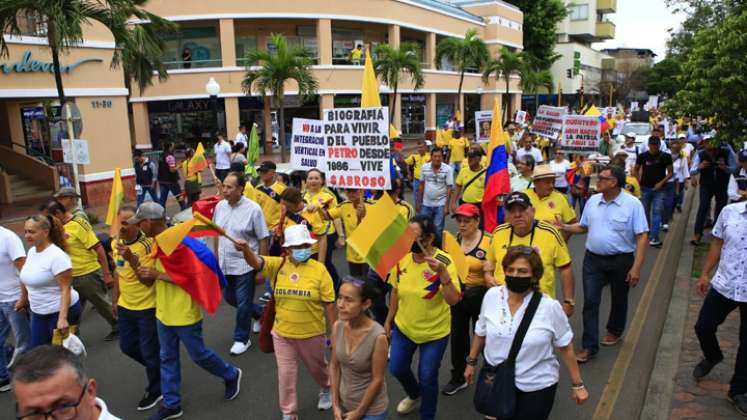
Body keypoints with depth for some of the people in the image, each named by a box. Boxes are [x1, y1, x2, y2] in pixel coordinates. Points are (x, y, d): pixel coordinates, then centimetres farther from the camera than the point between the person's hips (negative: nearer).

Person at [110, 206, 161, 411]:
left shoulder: (148, 244, -22)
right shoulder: (116, 243, -1)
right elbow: (118, 273, 13)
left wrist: (131, 258, -41)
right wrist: (115, 300, 18)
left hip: (148, 307, -7)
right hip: (125, 306, 7)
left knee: (149, 352, 6)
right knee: (127, 347, 19)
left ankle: (155, 390, 28)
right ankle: (158, 370, 43)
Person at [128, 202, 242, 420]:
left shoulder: (177, 243, -23)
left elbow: (190, 278, -24)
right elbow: (148, 282, 7)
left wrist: (158, 274, -25)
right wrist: (133, 262, -7)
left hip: (185, 314, -8)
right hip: (163, 313, 8)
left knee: (198, 355, 8)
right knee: (167, 359, 15)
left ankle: (231, 375, 32)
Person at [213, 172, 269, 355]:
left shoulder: (253, 209, -17)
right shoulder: (220, 206, -1)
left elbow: (263, 240, -13)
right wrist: (216, 258, 13)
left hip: (245, 265, -6)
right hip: (225, 264, 6)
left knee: (243, 304, 5)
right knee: (229, 298, 20)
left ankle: (242, 339, 25)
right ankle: (259, 313, 43)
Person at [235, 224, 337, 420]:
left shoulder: (319, 269, -14)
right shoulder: (277, 265, -9)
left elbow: (329, 304, -10)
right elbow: (255, 262, -27)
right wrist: (246, 249, -49)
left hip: (312, 334, -1)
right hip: (282, 333, 1)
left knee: (317, 367, 24)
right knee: (286, 374, 12)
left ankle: (326, 389, 56)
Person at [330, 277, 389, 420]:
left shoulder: (378, 337, -27)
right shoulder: (337, 327, -13)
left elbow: (377, 380, -18)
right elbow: (334, 365, -2)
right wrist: (335, 404, -1)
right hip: (344, 403, 4)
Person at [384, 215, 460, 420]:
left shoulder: (444, 261, -24)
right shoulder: (401, 258, -11)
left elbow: (453, 300, -31)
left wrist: (442, 273, -43)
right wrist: (389, 319, 12)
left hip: (434, 332, -4)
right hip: (403, 327, 4)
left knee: (427, 377, 8)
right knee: (397, 368, 18)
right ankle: (414, 394, 52)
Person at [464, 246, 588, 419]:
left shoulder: (550, 307, -17)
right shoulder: (492, 296, -10)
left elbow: (566, 348, -6)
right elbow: (481, 332, 6)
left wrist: (577, 385, 0)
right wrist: (471, 362, 14)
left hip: (536, 387, -3)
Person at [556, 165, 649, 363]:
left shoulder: (633, 204, -13)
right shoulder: (593, 201, 1)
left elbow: (642, 237, -14)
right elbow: (583, 226, 13)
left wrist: (636, 268, -19)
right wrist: (564, 227, -7)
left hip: (621, 260, -3)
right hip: (593, 259, 3)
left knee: (618, 300, 18)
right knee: (590, 302, -1)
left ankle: (614, 331, 44)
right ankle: (589, 346, 6)